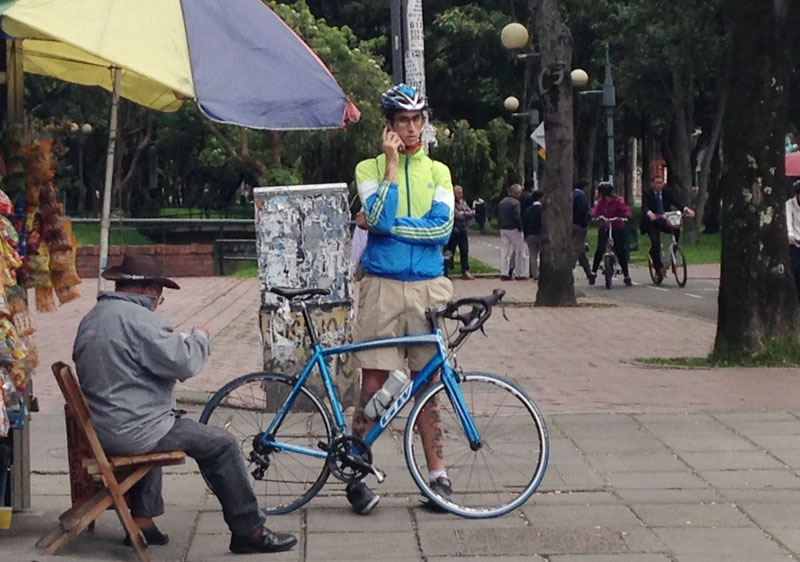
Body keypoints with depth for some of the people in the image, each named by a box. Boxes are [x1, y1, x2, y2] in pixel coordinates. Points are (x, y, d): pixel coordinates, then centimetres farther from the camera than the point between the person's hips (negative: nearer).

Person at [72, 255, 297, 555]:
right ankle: (249, 531, 5)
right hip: (133, 431, -9)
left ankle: (142, 520, 32)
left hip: (98, 429, 10)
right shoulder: (136, 317, -18)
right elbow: (183, 362, -21)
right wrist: (200, 336, 0)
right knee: (222, 444, 0)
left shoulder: (91, 318, 13)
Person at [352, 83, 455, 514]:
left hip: (429, 286, 2)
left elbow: (441, 228, -4)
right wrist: (392, 163, -9)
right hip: (383, 286, -2)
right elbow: (380, 219, -12)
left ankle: (438, 474, 9)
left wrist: (385, 225, -8)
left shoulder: (438, 172, 11)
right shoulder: (370, 168, 6)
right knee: (373, 384, -3)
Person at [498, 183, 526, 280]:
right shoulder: (515, 202, -13)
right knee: (518, 251, 2)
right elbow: (517, 217, -18)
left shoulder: (502, 202, 12)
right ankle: (519, 274, 2)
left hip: (503, 229, 7)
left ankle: (504, 273, 2)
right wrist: (520, 228, -9)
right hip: (513, 229, -7)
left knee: (504, 252, 7)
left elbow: (498, 217, 13)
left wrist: (501, 226, 15)